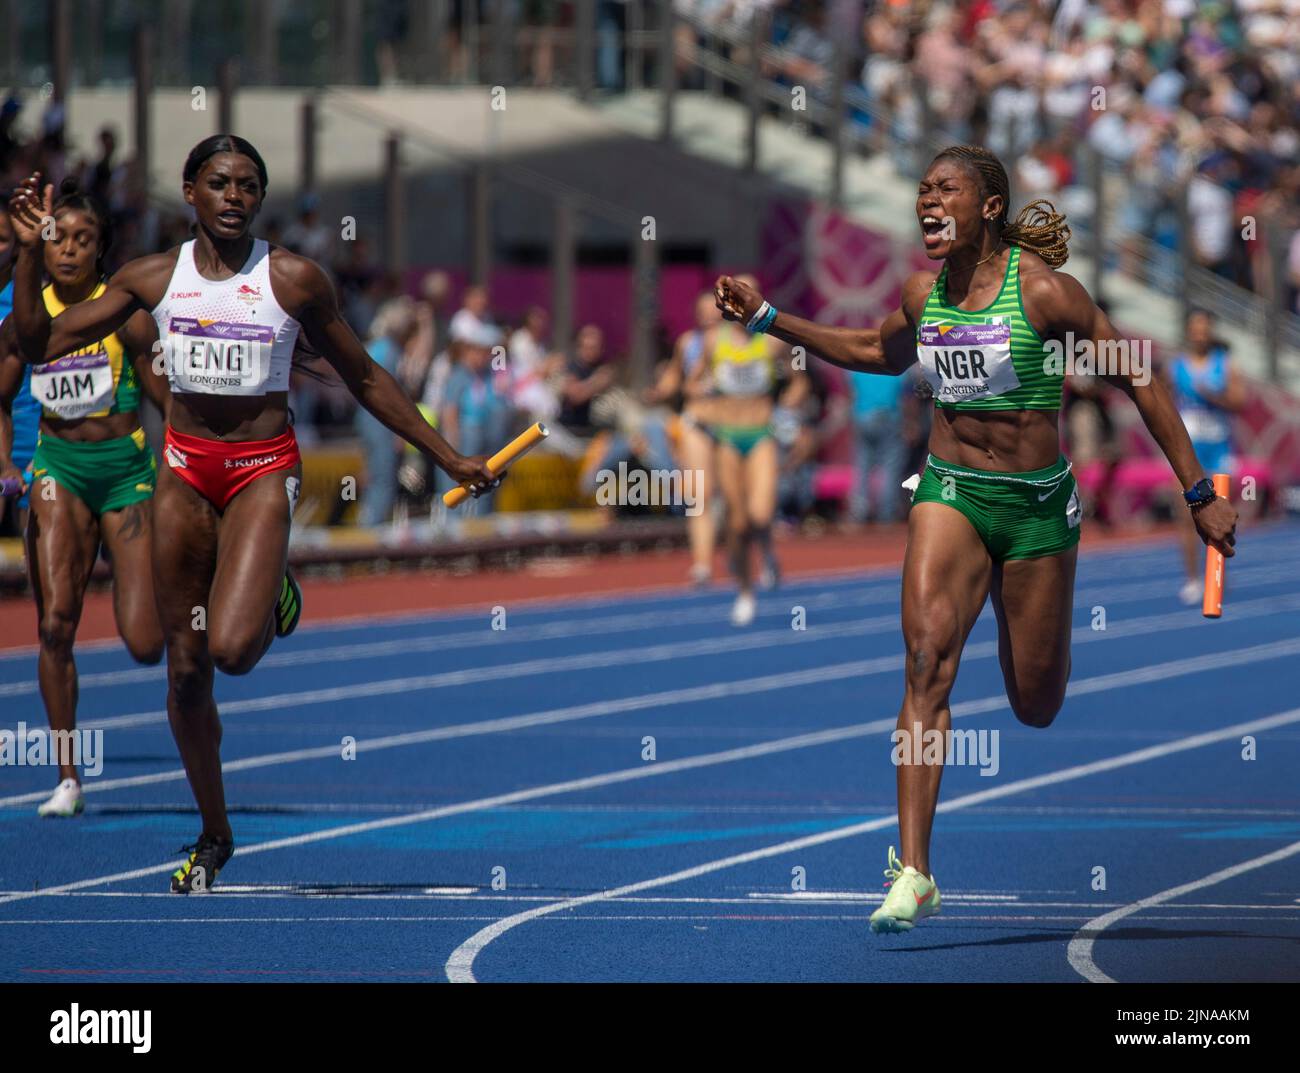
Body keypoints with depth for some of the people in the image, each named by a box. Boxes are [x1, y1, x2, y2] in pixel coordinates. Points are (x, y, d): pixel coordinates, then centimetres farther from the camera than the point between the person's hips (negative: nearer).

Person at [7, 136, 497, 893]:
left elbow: (364, 378, 5)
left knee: (232, 649, -23)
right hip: (186, 467, 3)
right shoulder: (154, 278, 1)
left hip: (263, 469, -3)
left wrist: (449, 458, 6)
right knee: (186, 670, 5)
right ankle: (215, 837, 22)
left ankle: (274, 601, 16)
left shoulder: (293, 279, -5)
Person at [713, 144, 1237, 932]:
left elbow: (1139, 382, -7)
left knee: (1036, 705, 6)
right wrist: (768, 320, 18)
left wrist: (1200, 495, -7)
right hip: (950, 491, 3)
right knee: (928, 660, -18)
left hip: (1036, 504, -3)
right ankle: (914, 874, -23)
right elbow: (881, 354, 24)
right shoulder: (922, 294, 1)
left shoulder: (1041, 289, -14)